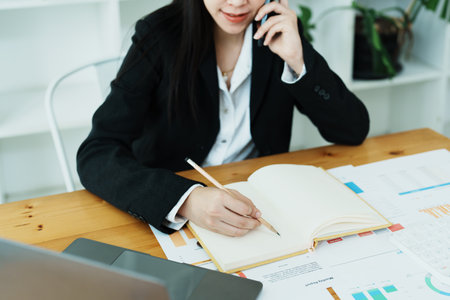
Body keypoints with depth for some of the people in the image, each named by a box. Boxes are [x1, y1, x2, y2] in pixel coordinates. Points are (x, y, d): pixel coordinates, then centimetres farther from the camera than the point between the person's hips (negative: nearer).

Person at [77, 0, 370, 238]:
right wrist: (187, 199, -38)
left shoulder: (281, 32, -4)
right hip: (168, 222, -3)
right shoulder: (160, 35, -13)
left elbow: (354, 131, -4)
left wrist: (298, 60, -19)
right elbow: (96, 155, -21)